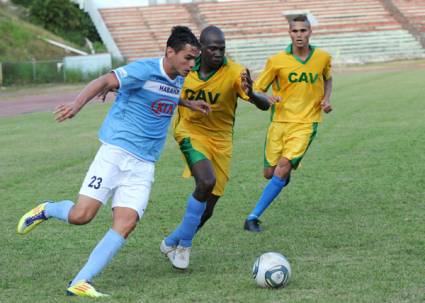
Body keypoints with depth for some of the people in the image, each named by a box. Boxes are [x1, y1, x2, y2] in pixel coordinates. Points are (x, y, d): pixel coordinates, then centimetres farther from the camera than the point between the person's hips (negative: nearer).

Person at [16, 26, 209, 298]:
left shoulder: (178, 81, 12)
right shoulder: (144, 70, -12)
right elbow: (104, 82, -24)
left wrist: (189, 104, 30)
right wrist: (77, 105, -39)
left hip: (143, 165, 6)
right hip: (116, 153, -6)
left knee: (126, 225, -12)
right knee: (81, 215, -12)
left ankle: (80, 283, -11)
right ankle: (46, 211, 22)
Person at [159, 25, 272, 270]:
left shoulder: (234, 72, -18)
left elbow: (265, 105, -28)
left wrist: (251, 95, -49)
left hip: (221, 140, 1)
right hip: (191, 133, -1)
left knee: (207, 209, 4)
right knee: (206, 181, -29)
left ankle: (173, 242, 31)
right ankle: (184, 244, -12)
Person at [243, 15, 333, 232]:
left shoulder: (323, 58, 2)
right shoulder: (277, 61, -5)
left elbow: (327, 80, 24)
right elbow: (257, 90, 0)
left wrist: (326, 99, 4)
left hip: (306, 123, -1)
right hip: (280, 122, 1)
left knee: (282, 169, -18)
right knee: (270, 174, 6)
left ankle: (254, 217, -10)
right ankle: (286, 171, 45)